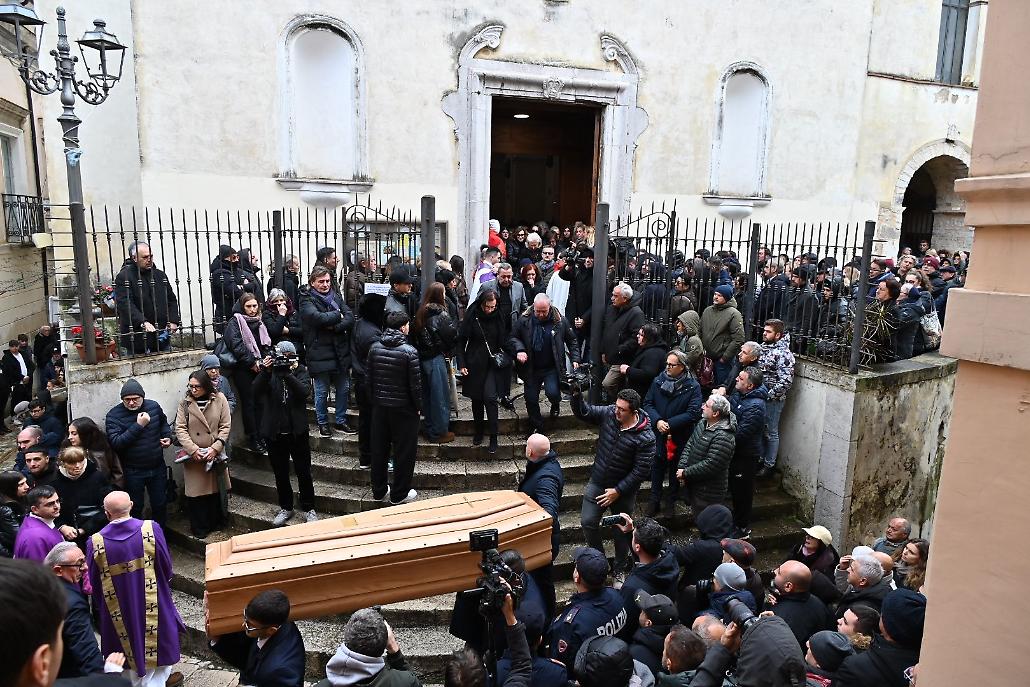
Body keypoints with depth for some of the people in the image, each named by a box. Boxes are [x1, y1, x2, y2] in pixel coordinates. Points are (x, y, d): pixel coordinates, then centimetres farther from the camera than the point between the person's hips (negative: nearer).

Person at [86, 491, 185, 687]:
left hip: (120, 616, 1)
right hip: (154, 610, -1)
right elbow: (167, 568, -9)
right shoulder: (151, 529, -19)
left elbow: (94, 586, -4)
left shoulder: (95, 543, -17)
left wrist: (100, 609, 15)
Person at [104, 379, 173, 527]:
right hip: (133, 471, -3)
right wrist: (138, 425, -28)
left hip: (157, 467, 3)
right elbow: (116, 443, -24)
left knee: (160, 505, 15)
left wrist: (167, 437, 1)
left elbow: (163, 423, 19)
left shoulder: (154, 406, -2)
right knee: (135, 508, 10)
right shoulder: (114, 415, -13)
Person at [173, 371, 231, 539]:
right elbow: (180, 429, -5)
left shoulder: (219, 400, -4)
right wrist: (193, 450, -16)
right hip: (193, 456, -1)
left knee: (214, 489, 13)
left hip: (215, 454, 1)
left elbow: (225, 426, -4)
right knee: (195, 492, 3)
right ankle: (199, 528, 18)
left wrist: (215, 448, -13)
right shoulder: (185, 404, -3)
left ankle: (215, 522, 31)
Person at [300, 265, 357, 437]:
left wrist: (335, 327, -17)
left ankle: (341, 421, 28)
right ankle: (322, 423, 23)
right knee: (322, 391, 6)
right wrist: (338, 315, -10)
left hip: (340, 351, 5)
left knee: (344, 388, 13)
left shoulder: (336, 297, 10)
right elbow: (317, 317, -24)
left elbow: (350, 318, -1)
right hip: (320, 353, -5)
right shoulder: (307, 300, -5)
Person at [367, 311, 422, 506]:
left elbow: (368, 377, 5)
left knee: (379, 449, 15)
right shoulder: (409, 351, -17)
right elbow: (415, 384, -15)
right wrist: (418, 406, -1)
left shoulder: (375, 348, -1)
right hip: (403, 409, -5)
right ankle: (399, 495, 15)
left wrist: (375, 400, 16)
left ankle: (379, 491, 27)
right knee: (404, 451, 7)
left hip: (379, 407, 5)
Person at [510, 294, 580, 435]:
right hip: (531, 368, 2)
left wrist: (575, 359, -2)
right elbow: (513, 337, 4)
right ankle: (537, 428, 28)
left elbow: (571, 341, 6)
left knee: (552, 393, -22)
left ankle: (556, 405, 16)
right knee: (531, 399, 6)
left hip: (552, 368, -2)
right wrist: (519, 350, -15)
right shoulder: (524, 320, -6)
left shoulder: (560, 321, -6)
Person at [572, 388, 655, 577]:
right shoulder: (609, 413, -12)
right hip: (597, 483, 3)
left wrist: (617, 491, -18)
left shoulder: (645, 438, -24)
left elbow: (641, 471, -20)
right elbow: (583, 412, -2)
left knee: (621, 530, 14)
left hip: (623, 491, -3)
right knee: (588, 522, 1)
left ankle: (620, 569, 38)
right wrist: (577, 394, -22)